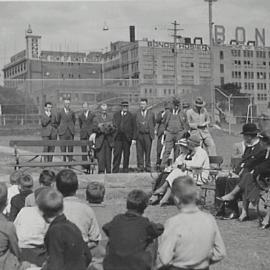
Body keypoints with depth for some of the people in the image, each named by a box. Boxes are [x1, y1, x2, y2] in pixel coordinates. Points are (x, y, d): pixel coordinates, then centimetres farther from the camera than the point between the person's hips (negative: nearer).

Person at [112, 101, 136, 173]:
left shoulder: (130, 116, 8)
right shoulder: (116, 115, 15)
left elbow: (133, 128, 5)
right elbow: (114, 124, 16)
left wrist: (133, 138, -2)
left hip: (127, 138, -1)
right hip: (118, 137, 1)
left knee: (126, 154, 3)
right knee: (116, 154, -5)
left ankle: (125, 170, 10)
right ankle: (115, 170, -5)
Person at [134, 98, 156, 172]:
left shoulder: (151, 113, 6)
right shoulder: (137, 113, 6)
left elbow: (154, 123, 15)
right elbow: (134, 124, 9)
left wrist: (151, 131, 8)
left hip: (148, 135, 0)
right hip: (139, 135, 0)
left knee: (148, 152, 2)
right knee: (139, 152, -1)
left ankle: (148, 167, 9)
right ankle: (140, 167, 5)